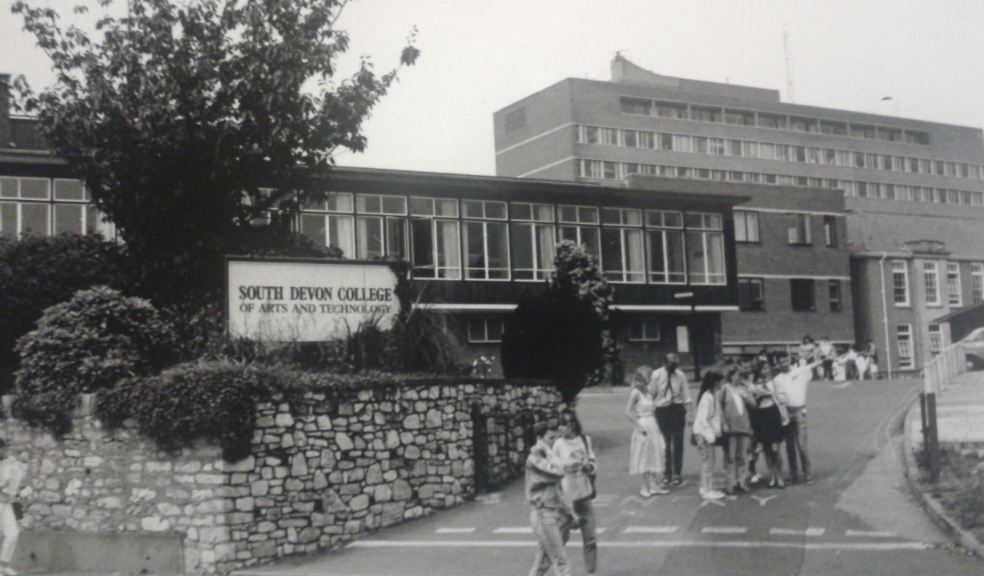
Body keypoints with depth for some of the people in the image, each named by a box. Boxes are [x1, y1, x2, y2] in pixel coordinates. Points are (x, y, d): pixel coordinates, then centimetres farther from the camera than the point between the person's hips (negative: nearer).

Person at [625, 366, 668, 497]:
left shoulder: (649, 390, 6)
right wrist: (639, 426, -16)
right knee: (644, 458, 3)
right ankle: (646, 487, 12)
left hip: (652, 426, 7)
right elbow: (628, 412, -15)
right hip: (643, 426, -7)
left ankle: (654, 486, 17)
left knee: (654, 457, 10)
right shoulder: (635, 393, -13)